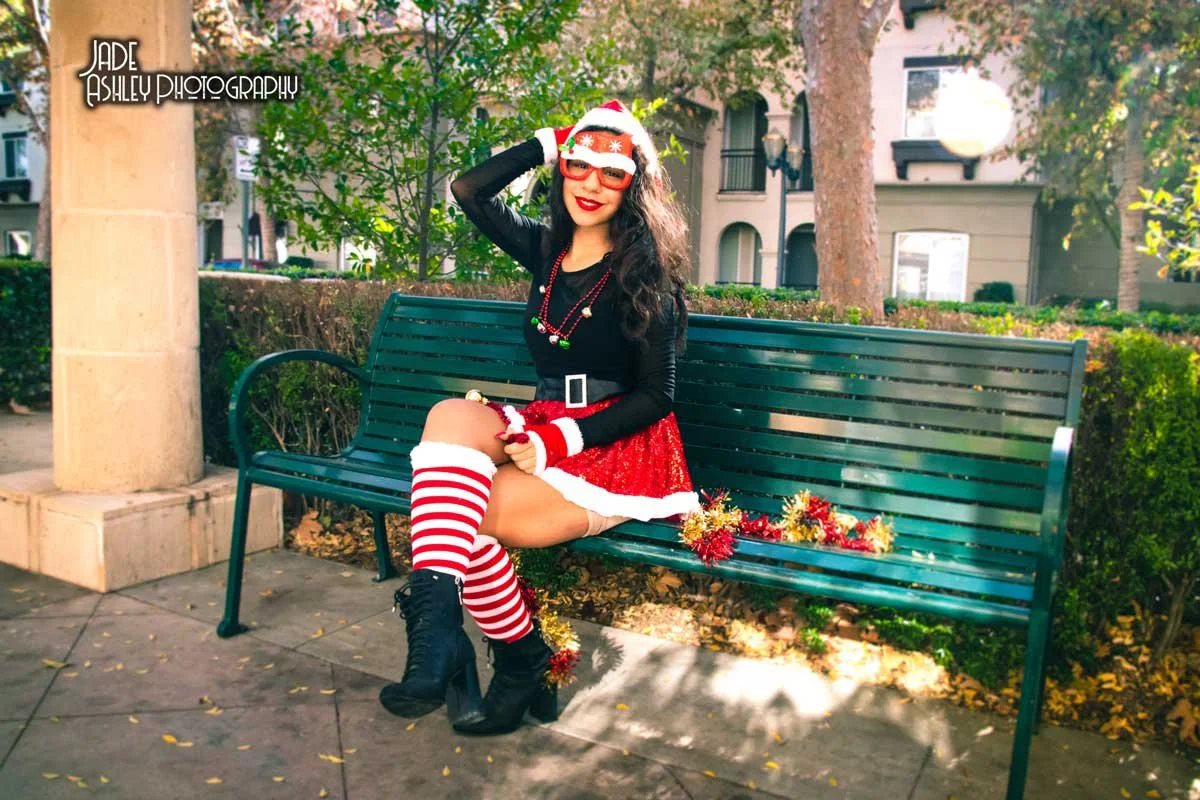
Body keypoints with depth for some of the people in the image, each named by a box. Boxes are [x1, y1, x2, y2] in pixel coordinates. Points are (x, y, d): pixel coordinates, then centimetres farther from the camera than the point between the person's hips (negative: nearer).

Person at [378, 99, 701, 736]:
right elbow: (469, 189, 11)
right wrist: (554, 141, 7)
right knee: (452, 416, -27)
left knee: (452, 512, -25)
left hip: (619, 451, -6)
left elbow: (656, 397, -8)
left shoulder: (645, 271, -5)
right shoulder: (546, 249, 12)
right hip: (544, 433, 6)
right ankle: (439, 619, -34)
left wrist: (561, 439, -18)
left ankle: (524, 665, -9)